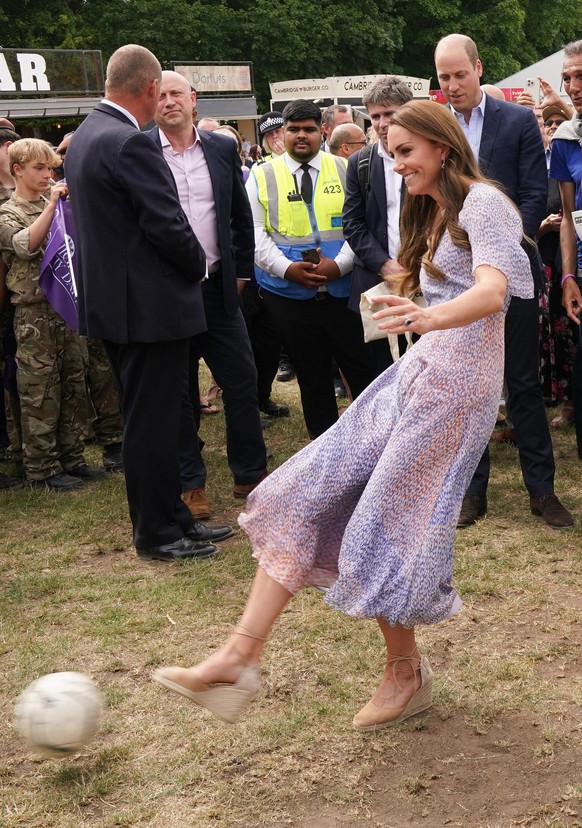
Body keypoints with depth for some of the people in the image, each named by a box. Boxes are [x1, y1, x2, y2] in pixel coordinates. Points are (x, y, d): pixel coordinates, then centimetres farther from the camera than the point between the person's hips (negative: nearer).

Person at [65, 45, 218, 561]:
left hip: (112, 300, 10)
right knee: (154, 422, 0)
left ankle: (167, 516, 28)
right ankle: (159, 534, 10)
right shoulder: (131, 144, -20)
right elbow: (168, 226, -21)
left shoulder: (85, 136, 11)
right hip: (149, 304, -10)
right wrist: (198, 264, -1)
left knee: (146, 417, 17)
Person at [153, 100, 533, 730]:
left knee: (385, 529, -7)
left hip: (458, 382, -9)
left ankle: (406, 673, 17)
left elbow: (492, 292, -26)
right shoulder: (432, 215, 22)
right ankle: (240, 656, -8)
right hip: (416, 373, 9)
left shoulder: (481, 203, -7)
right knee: (305, 494, -5)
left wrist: (428, 317, -44)